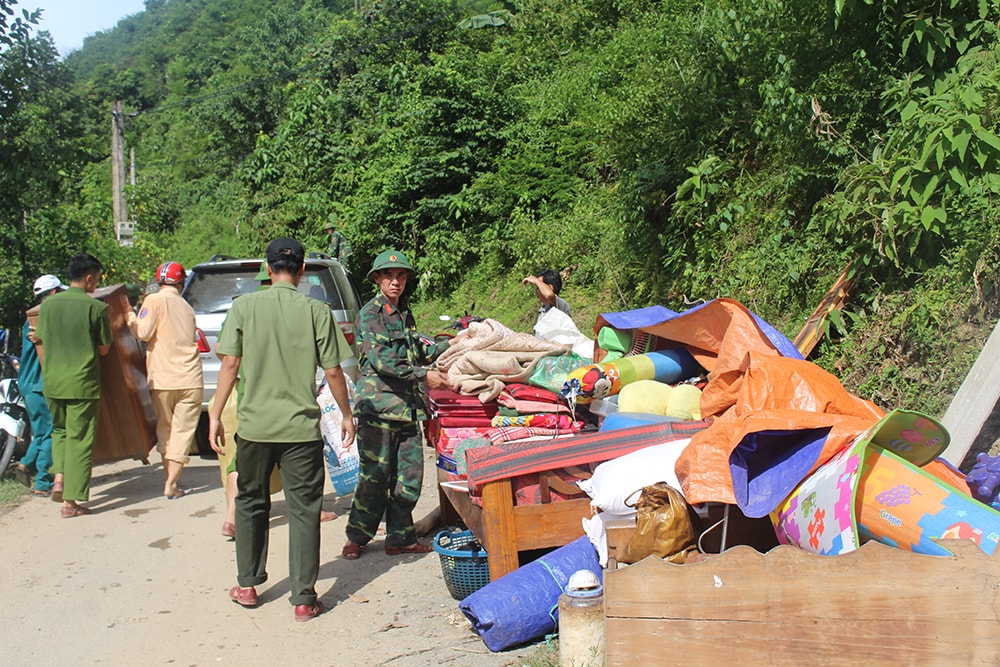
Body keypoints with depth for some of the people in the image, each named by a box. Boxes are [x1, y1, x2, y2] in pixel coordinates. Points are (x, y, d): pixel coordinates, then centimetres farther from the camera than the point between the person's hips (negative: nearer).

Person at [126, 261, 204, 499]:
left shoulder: (155, 300, -3)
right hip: (190, 380, 2)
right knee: (183, 431, 4)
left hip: (162, 379, -2)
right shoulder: (186, 307, 14)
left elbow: (143, 333, -12)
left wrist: (131, 319, 7)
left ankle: (168, 478, 19)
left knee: (164, 429, 14)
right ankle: (171, 484, -2)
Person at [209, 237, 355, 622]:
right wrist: (346, 415, 11)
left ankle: (247, 586, 29)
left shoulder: (245, 306, -2)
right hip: (302, 427, -1)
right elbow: (333, 372, -2)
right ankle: (304, 599, 7)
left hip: (254, 424, 1)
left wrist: (216, 415, 4)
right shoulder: (316, 311, -4)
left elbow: (230, 363, -4)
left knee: (251, 504, 18)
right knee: (304, 510, 5)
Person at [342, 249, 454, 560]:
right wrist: (424, 375, -16)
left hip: (407, 405, 7)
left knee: (410, 476, 6)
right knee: (376, 476, -3)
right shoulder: (370, 313, -6)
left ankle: (400, 537, 17)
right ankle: (357, 537, 13)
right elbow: (380, 360, -15)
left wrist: (449, 344, 16)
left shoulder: (403, 312, 18)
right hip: (378, 403, -7)